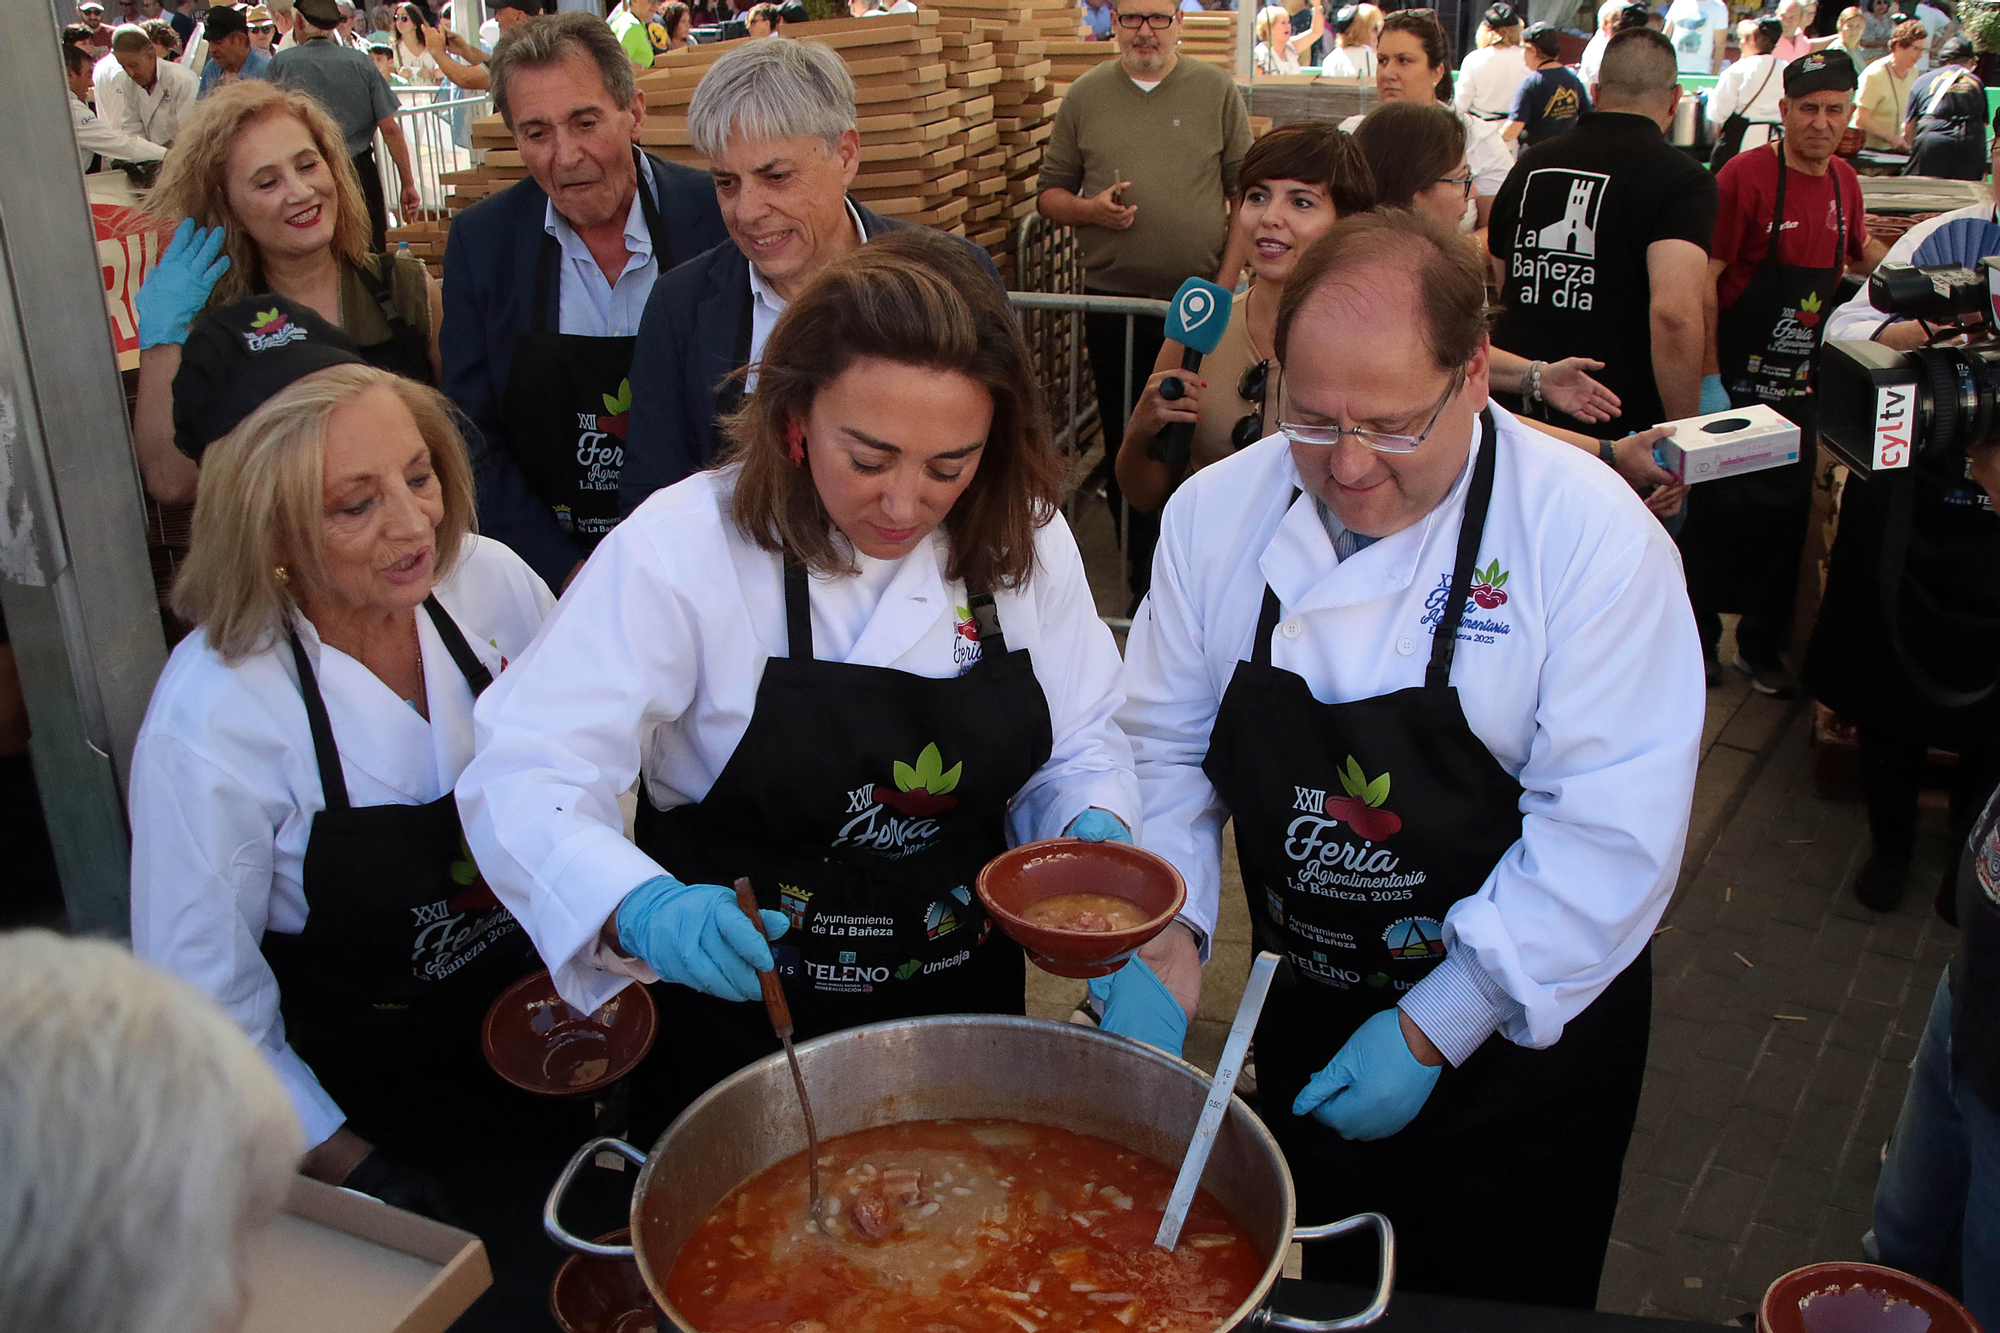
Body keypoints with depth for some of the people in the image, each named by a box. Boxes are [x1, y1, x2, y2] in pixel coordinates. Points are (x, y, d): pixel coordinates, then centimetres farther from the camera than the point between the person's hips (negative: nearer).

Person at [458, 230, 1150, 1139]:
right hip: (739, 1020, -3)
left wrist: (1094, 829, -20)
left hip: (964, 1004, 4)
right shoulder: (681, 548, -21)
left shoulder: (1027, 542, -9)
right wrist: (639, 910, -44)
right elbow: (526, 779, -25)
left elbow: (1081, 745, 3)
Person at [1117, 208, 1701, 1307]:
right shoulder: (1217, 514, -9)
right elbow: (1163, 745, -2)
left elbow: (1610, 833, -22)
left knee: (1500, 1302, 19)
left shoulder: (1591, 537, -21)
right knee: (1312, 1301, 24)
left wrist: (1432, 1031, -22)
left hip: (1520, 1046, -3)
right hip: (1304, 1028, 3)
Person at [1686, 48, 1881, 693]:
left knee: (1787, 509, 10)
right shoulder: (1745, 176, -14)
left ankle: (1762, 645, 23)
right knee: (1719, 509, 3)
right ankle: (1694, 636, 19)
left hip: (1799, 384, 6)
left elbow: (1860, 251, 28)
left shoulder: (1844, 183, 7)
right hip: (1737, 380, -6)